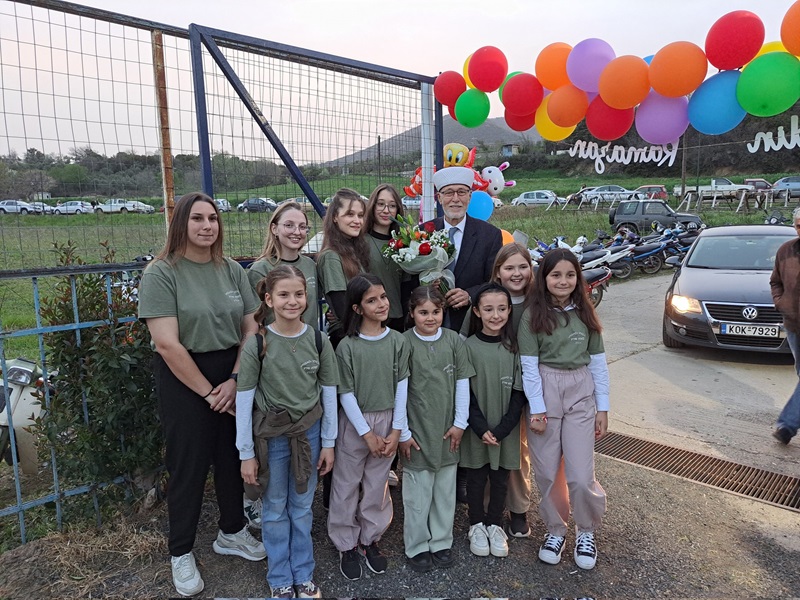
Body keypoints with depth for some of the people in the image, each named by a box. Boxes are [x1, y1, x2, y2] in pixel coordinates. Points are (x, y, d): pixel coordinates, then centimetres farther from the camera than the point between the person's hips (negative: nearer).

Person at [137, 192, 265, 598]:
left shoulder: (232, 271, 4)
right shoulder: (162, 273, -11)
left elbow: (251, 329, 2)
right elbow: (167, 343, -17)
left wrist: (235, 380, -10)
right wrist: (208, 392, -14)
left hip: (233, 376, 5)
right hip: (184, 380, -4)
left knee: (232, 456, 15)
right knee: (189, 465, 7)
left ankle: (231, 532, 38)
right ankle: (181, 554, 29)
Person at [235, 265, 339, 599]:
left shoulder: (318, 340, -8)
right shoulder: (256, 344, -14)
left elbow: (329, 393, 0)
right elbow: (244, 400, -9)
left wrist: (328, 442, 2)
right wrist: (246, 453, -7)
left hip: (308, 433, 2)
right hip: (270, 436, -1)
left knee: (302, 507, 16)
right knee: (275, 510, 15)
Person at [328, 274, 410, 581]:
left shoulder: (398, 341, -4)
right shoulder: (347, 346, -11)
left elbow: (402, 386, -2)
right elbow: (346, 394, -10)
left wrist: (396, 430, -5)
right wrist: (367, 433, -10)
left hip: (388, 421, 2)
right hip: (354, 423, -2)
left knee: (377, 486, 14)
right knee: (346, 486, 10)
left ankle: (370, 540, 33)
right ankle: (347, 545, 28)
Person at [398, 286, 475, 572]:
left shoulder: (453, 340, -2)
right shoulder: (404, 343, -9)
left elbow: (462, 383, 3)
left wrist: (460, 423, 1)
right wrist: (403, 433, -7)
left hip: (447, 430, 3)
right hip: (417, 431, -3)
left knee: (446, 489, 13)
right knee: (418, 492, 6)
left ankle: (441, 542, 30)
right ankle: (417, 547, 24)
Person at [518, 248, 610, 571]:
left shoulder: (585, 313, 4)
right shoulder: (532, 315, -5)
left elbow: (598, 362, 7)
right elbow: (529, 365, -6)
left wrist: (602, 407, 4)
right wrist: (537, 409, -10)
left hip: (581, 393, 1)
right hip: (544, 391, -1)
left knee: (581, 475, -1)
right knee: (547, 471, 7)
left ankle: (586, 532, 26)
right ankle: (555, 529, 31)